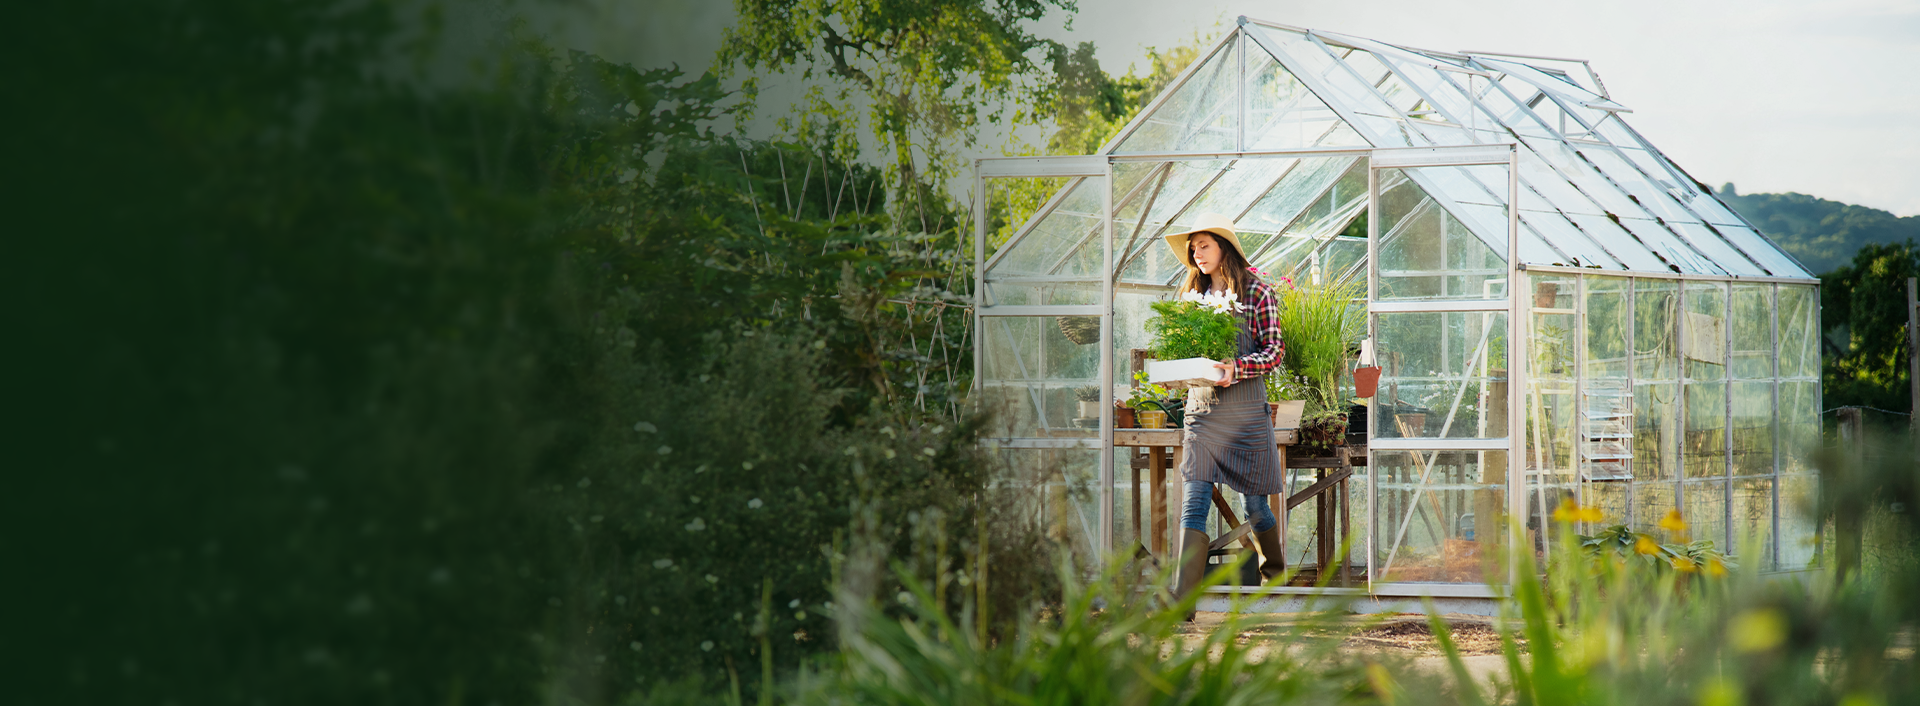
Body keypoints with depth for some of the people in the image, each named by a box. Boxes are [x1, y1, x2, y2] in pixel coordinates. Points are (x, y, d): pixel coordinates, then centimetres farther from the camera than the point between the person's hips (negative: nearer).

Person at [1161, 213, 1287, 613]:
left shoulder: (1257, 294, -1)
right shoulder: (1193, 294, 14)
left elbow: (1275, 351, -5)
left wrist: (1238, 368, -21)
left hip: (1245, 410, -3)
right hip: (1200, 408, 3)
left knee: (1255, 504, 9)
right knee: (1195, 502, -9)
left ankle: (1274, 569, 38)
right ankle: (1184, 600, -16)